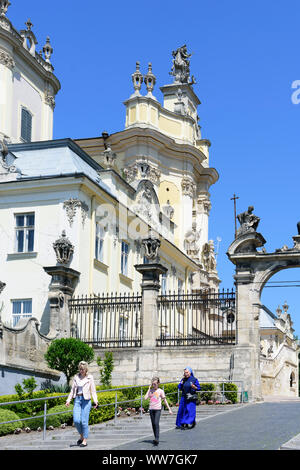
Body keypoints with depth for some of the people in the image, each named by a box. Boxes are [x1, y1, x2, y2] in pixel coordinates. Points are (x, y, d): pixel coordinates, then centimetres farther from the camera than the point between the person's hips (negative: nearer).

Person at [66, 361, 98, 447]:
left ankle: (84, 441, 5)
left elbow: (93, 391, -1)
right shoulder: (76, 377, 9)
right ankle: (81, 436, 18)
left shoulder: (90, 378, -1)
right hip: (77, 400, 3)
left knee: (84, 421, -6)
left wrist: (95, 401, -13)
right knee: (76, 420, -6)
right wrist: (68, 400, 9)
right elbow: (72, 390, 16)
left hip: (86, 400, -3)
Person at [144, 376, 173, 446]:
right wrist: (149, 389, -3)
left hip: (158, 409, -4)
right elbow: (145, 398, -6)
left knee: (156, 423, -18)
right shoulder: (151, 391, 7)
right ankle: (156, 439, 17)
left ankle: (157, 439, -24)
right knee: (153, 424, 8)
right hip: (151, 409, 4)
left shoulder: (160, 391, -1)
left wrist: (169, 409, 2)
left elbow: (165, 400, 3)